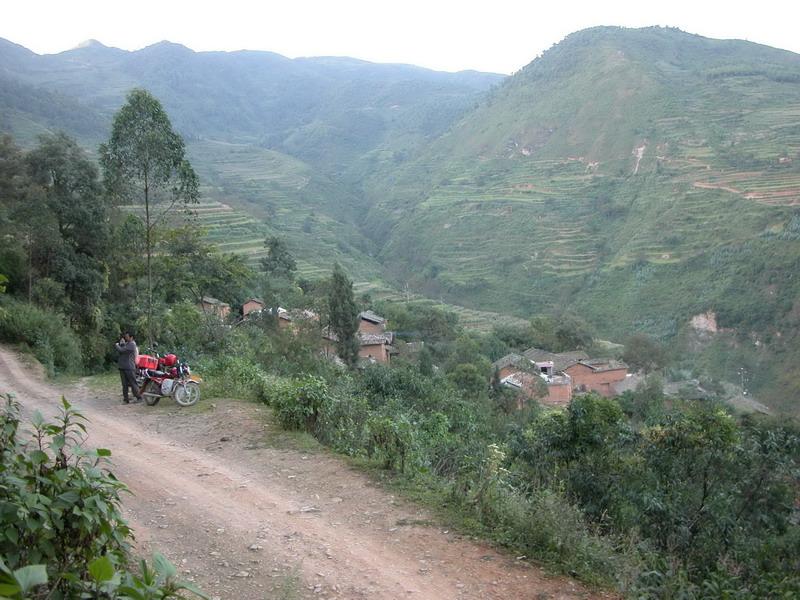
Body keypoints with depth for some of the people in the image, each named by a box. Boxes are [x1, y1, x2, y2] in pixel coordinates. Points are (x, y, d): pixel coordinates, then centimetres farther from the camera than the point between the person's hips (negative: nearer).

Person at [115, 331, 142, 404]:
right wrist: (121, 343, 0)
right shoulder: (126, 344, 21)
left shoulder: (132, 344, -10)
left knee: (133, 383, -6)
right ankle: (126, 399, 11)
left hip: (129, 368, -9)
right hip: (122, 367, 9)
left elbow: (121, 350, -16)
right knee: (124, 384, 8)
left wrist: (116, 345, 3)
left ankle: (139, 398, 1)